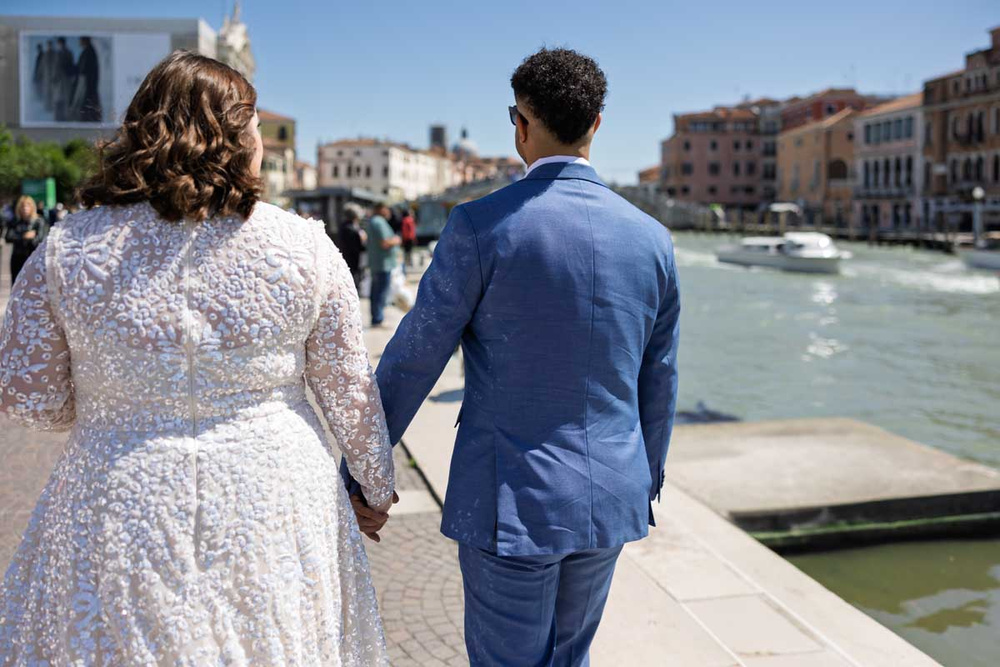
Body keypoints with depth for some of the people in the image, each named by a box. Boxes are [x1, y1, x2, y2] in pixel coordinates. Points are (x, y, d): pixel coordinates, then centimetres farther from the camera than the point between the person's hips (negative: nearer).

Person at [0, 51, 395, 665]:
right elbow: (351, 390, -1)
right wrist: (377, 487, 14)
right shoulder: (304, 245, -7)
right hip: (275, 506, 1)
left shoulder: (68, 248, -6)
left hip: (121, 510, 0)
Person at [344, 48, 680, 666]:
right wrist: (647, 482, 22)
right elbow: (659, 385, 7)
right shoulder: (652, 238, -1)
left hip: (510, 504, -4)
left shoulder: (481, 226, -15)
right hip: (610, 499, 5)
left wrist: (357, 470, 3)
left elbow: (414, 359, -10)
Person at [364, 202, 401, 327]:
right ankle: (377, 320, -2)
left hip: (375, 264, 11)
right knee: (381, 293, -5)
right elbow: (384, 243, -24)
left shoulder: (372, 222, 16)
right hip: (383, 264, -11)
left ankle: (376, 319, 25)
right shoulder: (379, 222, -17)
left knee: (376, 292, 16)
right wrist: (396, 241, -7)